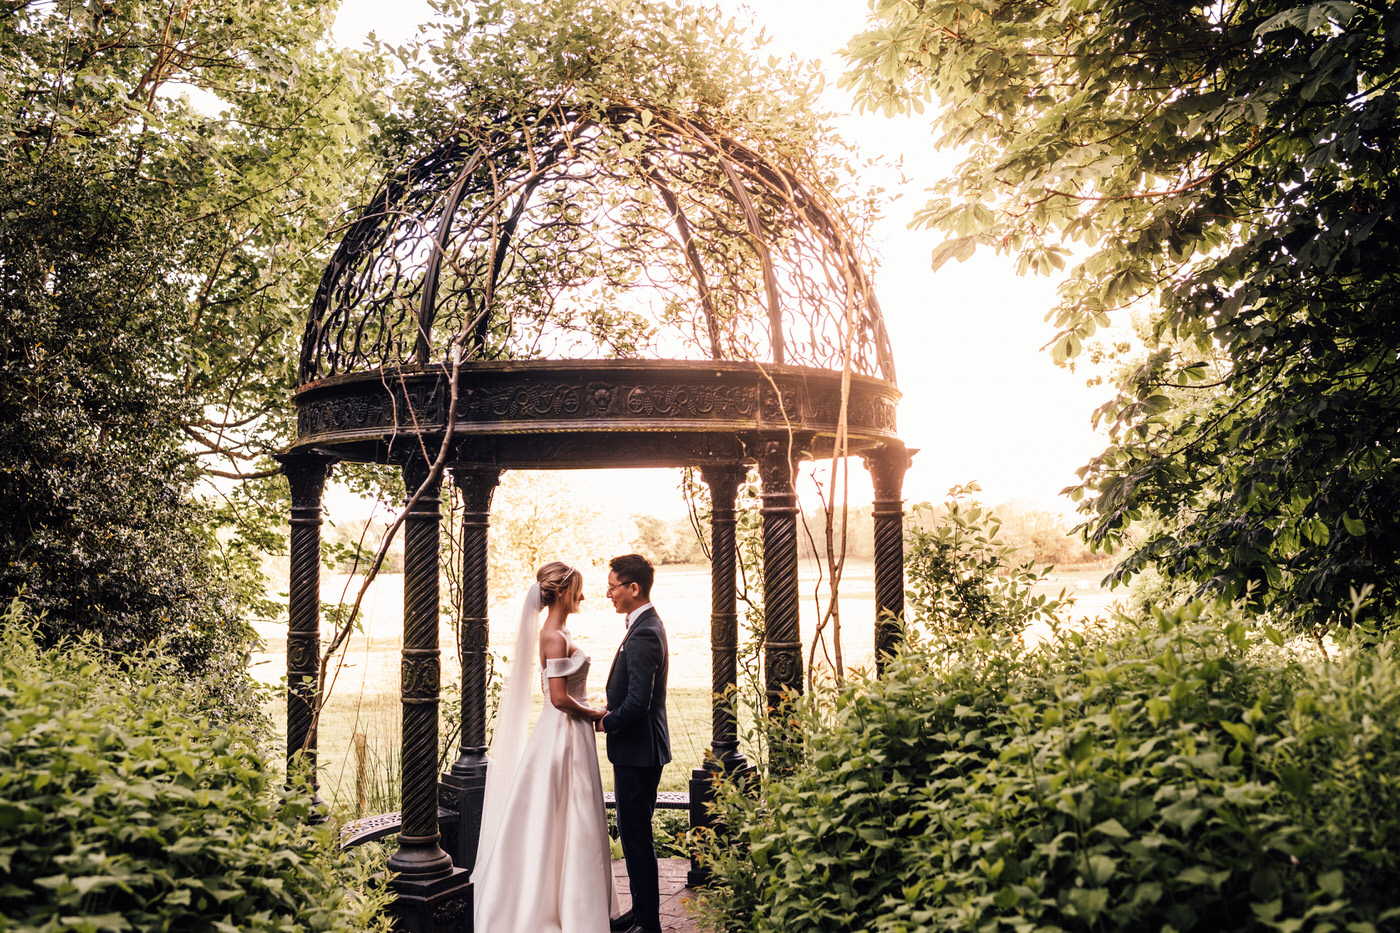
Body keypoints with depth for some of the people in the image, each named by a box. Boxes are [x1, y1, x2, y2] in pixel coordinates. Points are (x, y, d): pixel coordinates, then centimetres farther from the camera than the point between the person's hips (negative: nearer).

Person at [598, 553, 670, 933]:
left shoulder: (644, 635, -22)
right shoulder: (646, 625, 11)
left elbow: (637, 703, -27)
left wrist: (604, 723, -11)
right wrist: (610, 711, 7)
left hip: (638, 752, -10)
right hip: (636, 750, 10)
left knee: (636, 835, -1)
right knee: (633, 833, 18)